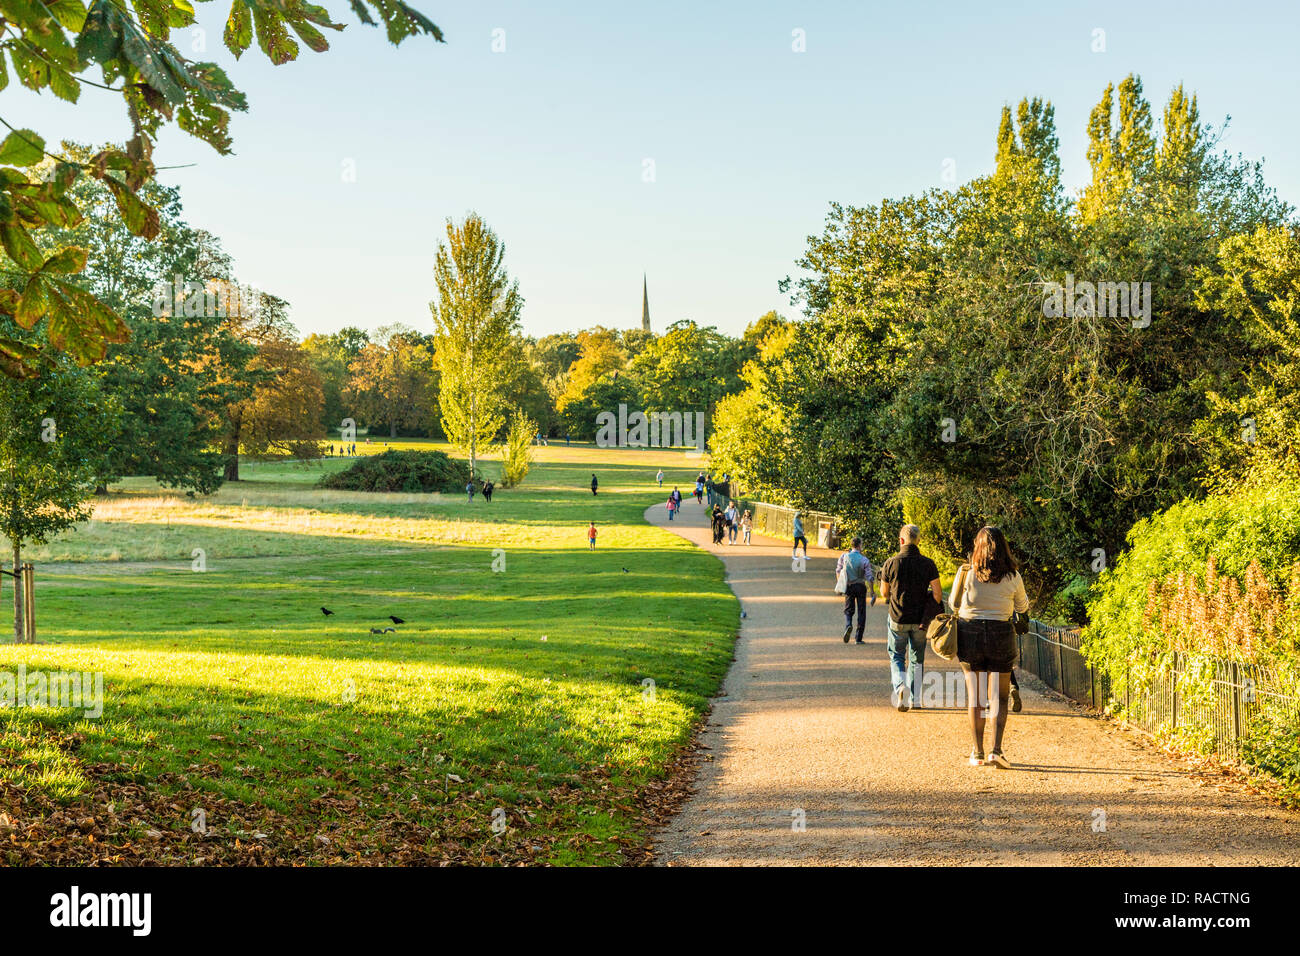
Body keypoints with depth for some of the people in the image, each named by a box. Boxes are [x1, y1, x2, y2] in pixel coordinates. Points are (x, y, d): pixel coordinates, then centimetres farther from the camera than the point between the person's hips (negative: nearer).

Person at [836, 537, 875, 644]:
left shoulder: (844, 556, -3)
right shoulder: (864, 560, -9)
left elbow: (838, 571, 7)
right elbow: (869, 577, -11)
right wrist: (873, 592, -5)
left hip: (848, 587, 1)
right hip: (860, 587, -1)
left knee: (848, 610, 13)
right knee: (861, 612, 8)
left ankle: (848, 625, -19)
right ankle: (859, 638, 8)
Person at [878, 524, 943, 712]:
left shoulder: (891, 564, -8)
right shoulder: (928, 564, -6)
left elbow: (884, 593, 2)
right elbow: (938, 594, -8)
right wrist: (930, 614, 8)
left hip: (897, 619, -1)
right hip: (920, 620, 1)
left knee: (896, 656, 13)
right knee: (917, 659, 15)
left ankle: (900, 686, -13)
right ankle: (913, 699, 18)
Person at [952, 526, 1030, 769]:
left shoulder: (966, 572, -6)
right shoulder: (1012, 577, -4)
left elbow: (954, 603, 7)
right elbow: (1022, 607, 13)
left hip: (969, 634, 0)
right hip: (1001, 635, 0)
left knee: (975, 697, 9)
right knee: (999, 697, 9)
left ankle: (978, 753, 11)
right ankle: (996, 750, -5)